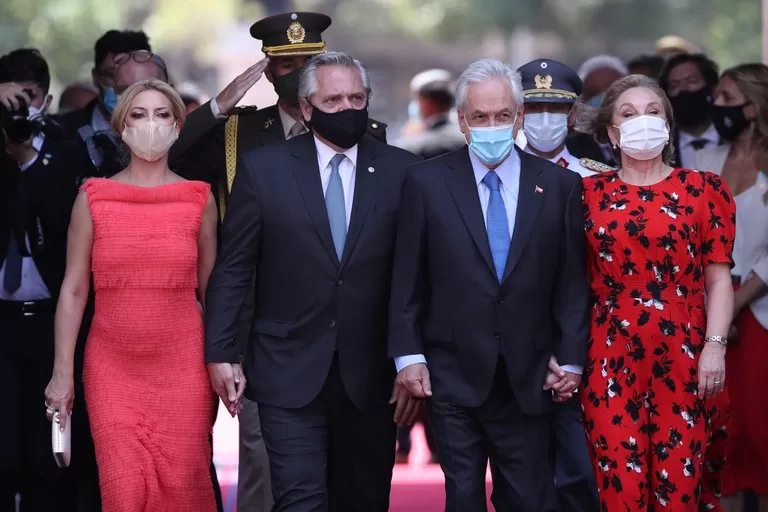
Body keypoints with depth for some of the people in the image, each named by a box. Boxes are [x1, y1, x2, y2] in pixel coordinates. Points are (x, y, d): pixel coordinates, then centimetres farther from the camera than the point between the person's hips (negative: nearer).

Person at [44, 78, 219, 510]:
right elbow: (73, 290, 2)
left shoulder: (199, 199, 4)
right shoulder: (93, 198, 2)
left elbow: (210, 289, 10)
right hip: (112, 366, 0)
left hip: (182, 365, 0)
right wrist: (62, 374, -3)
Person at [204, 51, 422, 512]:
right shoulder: (263, 169, 1)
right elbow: (232, 270, 3)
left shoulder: (400, 172, 2)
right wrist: (220, 354, -3)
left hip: (371, 375, 2)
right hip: (290, 374, -1)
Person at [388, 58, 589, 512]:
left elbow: (573, 281, 4)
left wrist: (571, 358, 1)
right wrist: (408, 354, -3)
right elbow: (408, 280, 3)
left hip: (529, 381, 0)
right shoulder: (427, 183, 1)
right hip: (454, 376, 0)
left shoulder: (560, 185, 3)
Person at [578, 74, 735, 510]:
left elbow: (719, 278, 3)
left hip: (682, 358, -1)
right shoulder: (588, 193, 8)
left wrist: (715, 347, -7)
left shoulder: (706, 190, 5)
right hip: (612, 358, 1)